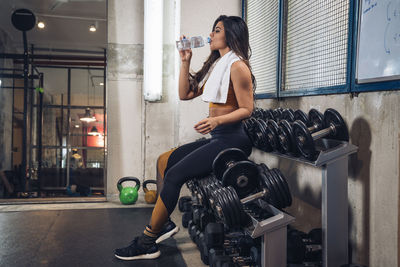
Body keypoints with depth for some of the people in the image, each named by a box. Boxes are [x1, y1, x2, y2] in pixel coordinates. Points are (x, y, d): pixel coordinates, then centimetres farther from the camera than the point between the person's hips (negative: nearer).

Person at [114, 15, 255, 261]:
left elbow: (247, 109, -15)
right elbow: (185, 94, 17)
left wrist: (217, 120, -30)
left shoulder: (237, 66, -10)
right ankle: (163, 222, 13)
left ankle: (147, 244, -8)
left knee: (175, 175, -16)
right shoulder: (216, 65, 19)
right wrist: (185, 62, 10)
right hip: (216, 139, 10)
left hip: (231, 139, -10)